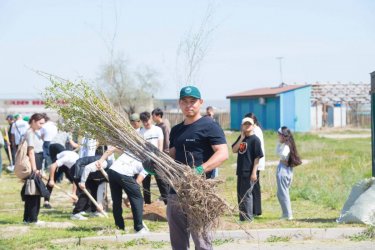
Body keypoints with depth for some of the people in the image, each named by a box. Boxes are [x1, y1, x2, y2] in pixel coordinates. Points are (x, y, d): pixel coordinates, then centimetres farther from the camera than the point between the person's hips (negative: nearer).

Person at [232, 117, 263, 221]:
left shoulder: (255, 139, -9)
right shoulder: (241, 138, 12)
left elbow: (257, 157, -11)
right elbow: (234, 150, 1)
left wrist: (254, 172, -16)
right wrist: (242, 138, -7)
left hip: (249, 173, -8)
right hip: (240, 171, 8)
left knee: (246, 195, -6)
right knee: (240, 195, 13)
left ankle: (248, 218, -1)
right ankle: (242, 218, 21)